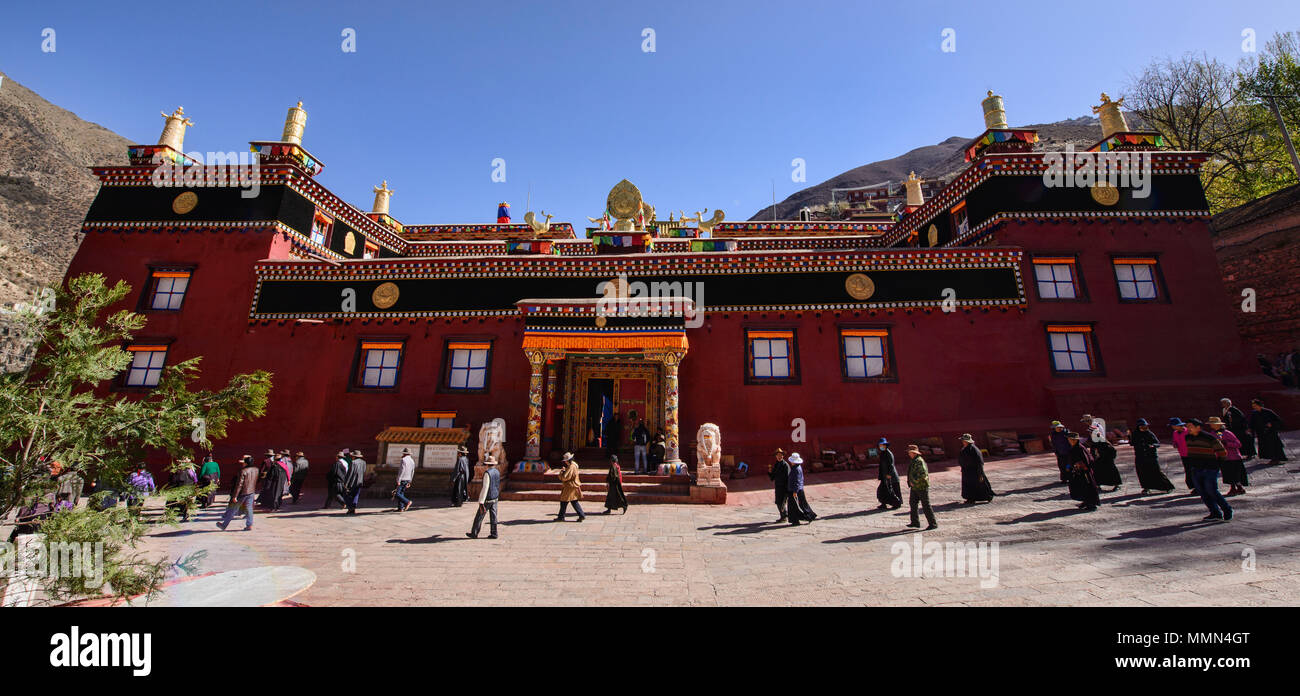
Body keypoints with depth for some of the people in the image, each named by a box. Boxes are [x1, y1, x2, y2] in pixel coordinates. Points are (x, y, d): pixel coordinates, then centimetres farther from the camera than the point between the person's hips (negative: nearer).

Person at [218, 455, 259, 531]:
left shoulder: (243, 471, -17)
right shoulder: (256, 470, 1)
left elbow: (239, 485, -18)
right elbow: (256, 482, 11)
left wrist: (235, 496, -15)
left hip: (242, 493, -5)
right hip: (251, 492, 5)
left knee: (232, 509, 9)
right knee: (249, 508, 10)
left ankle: (224, 525, 22)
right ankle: (249, 525, 7)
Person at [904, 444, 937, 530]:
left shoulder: (919, 461, -18)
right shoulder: (912, 461, 12)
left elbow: (923, 474, -26)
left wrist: (914, 481, -20)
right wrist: (910, 482, 13)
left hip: (921, 487, -10)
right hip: (914, 487, 10)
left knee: (925, 505, -3)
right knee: (912, 503, 15)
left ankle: (933, 524, 6)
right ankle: (915, 522, 25)